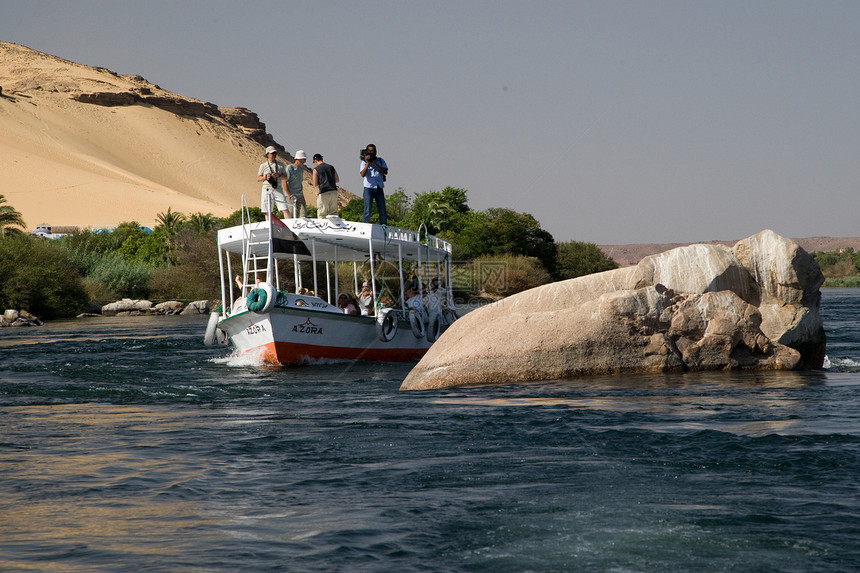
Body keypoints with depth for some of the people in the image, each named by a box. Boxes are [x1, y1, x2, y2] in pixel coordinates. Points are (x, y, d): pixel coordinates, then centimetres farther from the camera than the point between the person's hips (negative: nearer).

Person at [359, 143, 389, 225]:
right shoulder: (364, 162, 3)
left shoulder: (380, 161, 10)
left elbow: (385, 172, -2)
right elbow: (362, 174, -10)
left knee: (383, 211, 5)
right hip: (369, 188, -3)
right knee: (367, 211, -9)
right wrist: (368, 163, -17)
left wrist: (375, 164, -10)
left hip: (379, 188, 3)